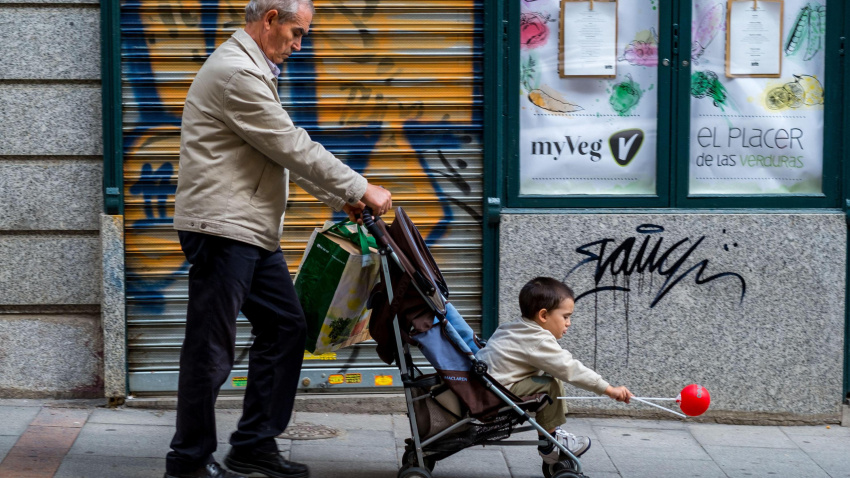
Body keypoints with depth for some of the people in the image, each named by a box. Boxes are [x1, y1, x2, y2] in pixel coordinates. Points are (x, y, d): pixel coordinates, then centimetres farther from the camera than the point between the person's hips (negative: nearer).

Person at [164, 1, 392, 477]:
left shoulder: (254, 70, 19)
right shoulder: (236, 72, -16)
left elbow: (287, 151, 22)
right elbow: (294, 148, -16)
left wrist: (342, 197, 16)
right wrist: (360, 189, -9)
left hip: (253, 230, 11)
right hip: (222, 228, -11)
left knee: (285, 329, 11)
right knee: (212, 349, -3)